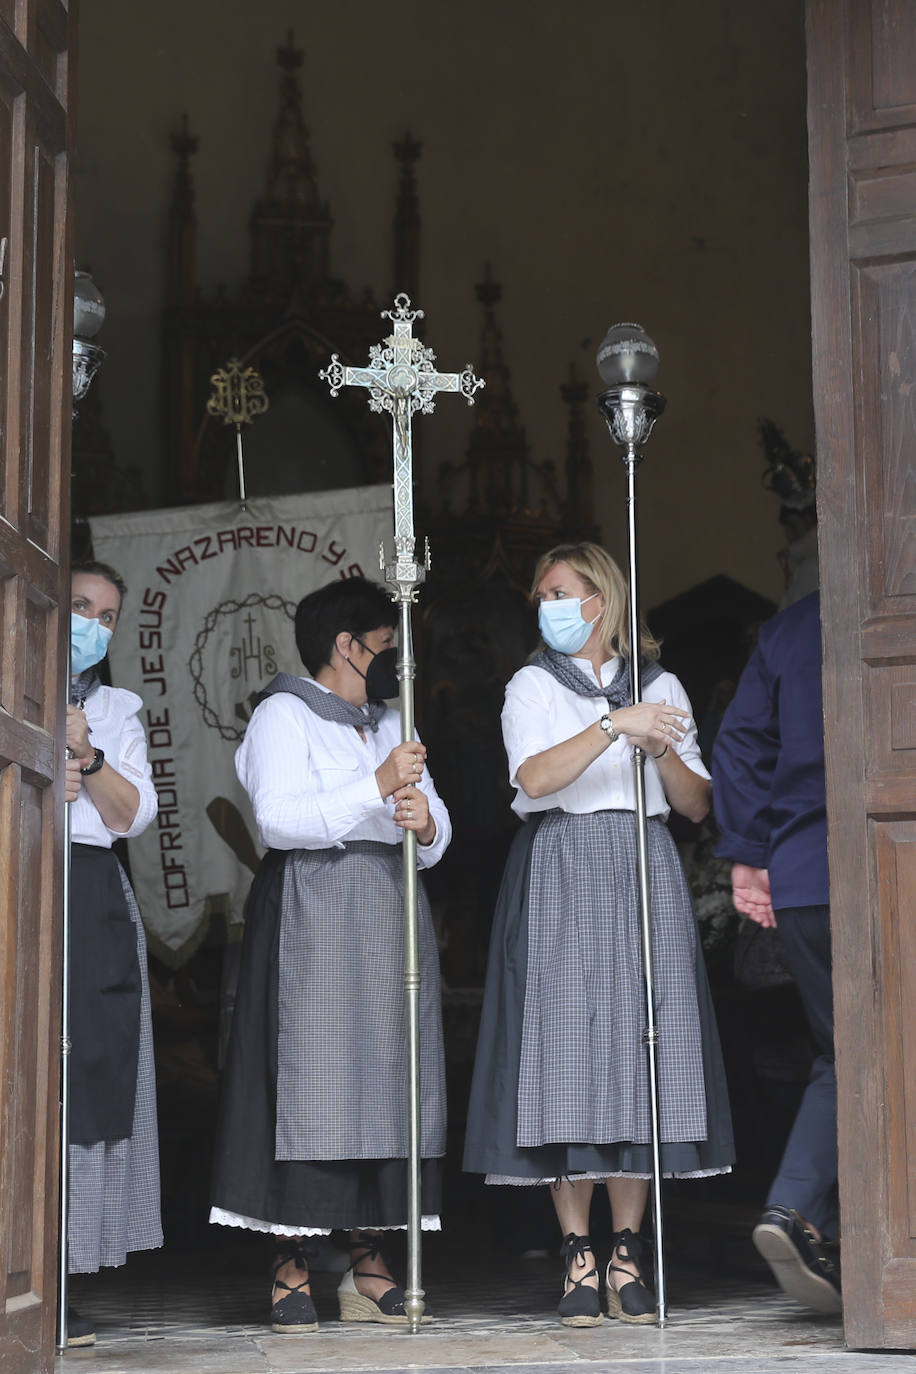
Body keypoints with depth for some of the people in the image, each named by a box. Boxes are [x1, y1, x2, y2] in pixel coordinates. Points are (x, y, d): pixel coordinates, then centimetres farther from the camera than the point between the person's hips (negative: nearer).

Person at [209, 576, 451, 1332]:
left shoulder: (390, 725, 23)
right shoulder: (282, 715, 1)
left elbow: (437, 831, 14)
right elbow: (279, 817, -16)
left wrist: (425, 820, -9)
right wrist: (376, 788, -19)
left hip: (389, 916, 7)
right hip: (311, 921, -7)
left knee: (384, 1083, 2)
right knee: (308, 1085, -9)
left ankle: (367, 1261, 5)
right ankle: (292, 1265, -5)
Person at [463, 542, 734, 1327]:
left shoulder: (659, 687, 15)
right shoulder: (534, 687, 9)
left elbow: (696, 804, 10)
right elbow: (535, 777, -10)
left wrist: (662, 749, -7)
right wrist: (615, 727, -19)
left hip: (645, 877, 2)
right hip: (561, 873, -2)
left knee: (639, 1052, -3)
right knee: (569, 1053, -8)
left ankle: (627, 1258, 2)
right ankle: (579, 1261, -4)